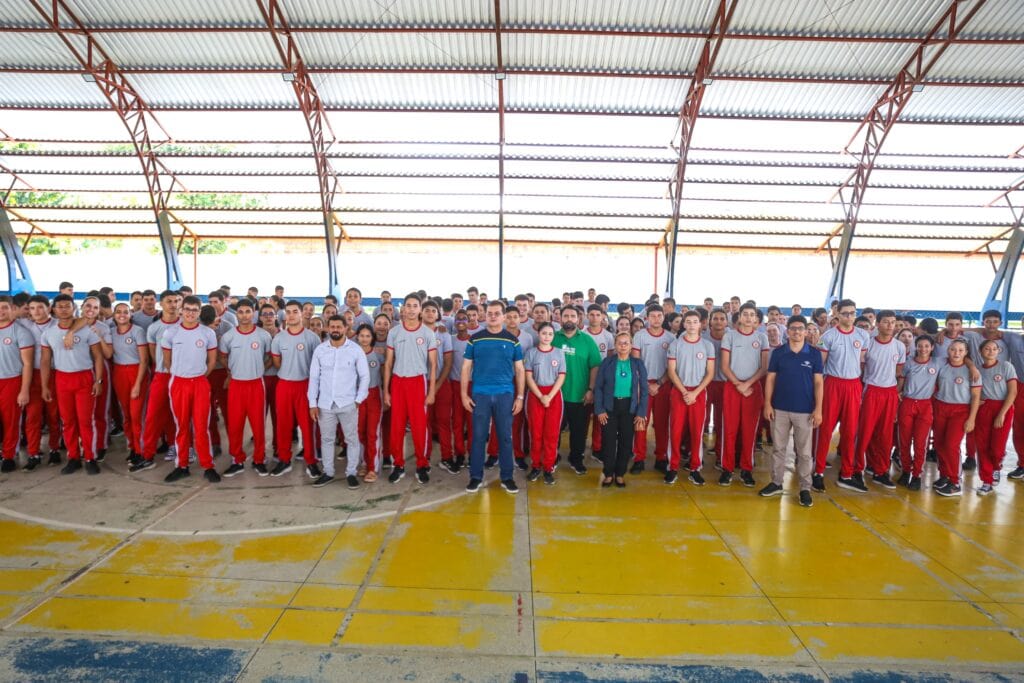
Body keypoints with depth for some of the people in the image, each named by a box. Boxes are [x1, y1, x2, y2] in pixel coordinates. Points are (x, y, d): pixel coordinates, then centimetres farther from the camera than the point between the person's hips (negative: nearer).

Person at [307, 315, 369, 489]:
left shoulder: (355, 349, -4)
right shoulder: (319, 350, 2)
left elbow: (365, 376, 0)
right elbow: (314, 378, 4)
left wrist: (359, 400, -6)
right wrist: (312, 403, 0)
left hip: (348, 403, -2)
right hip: (325, 404, 2)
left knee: (352, 439, 5)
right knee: (326, 439, 11)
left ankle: (351, 473, 18)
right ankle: (328, 472, 25)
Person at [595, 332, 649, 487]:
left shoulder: (638, 363, 0)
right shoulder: (606, 362, -2)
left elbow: (644, 389, 1)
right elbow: (598, 387, -2)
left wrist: (641, 413, -5)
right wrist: (599, 410, -9)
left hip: (629, 407, 1)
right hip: (610, 406, -1)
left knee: (626, 441, 7)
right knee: (608, 441, 2)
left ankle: (620, 474, 22)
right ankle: (608, 474, 17)